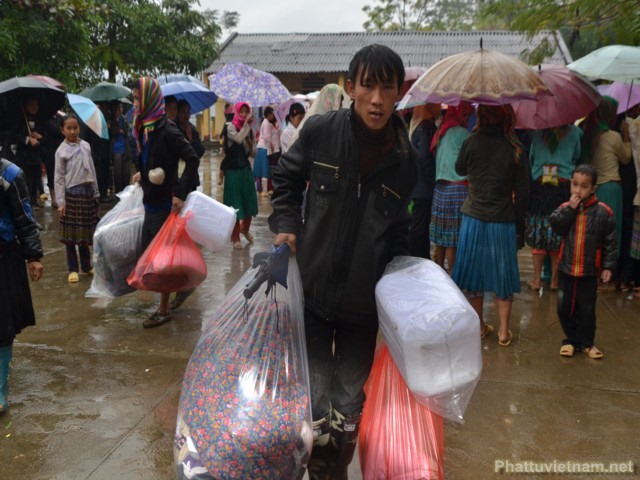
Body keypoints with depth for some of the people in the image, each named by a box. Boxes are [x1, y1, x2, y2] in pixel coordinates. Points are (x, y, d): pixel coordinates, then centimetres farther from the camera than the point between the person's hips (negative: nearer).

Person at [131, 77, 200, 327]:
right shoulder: (145, 128, 6)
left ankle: (163, 310, 16)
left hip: (164, 203, -8)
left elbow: (192, 159, -22)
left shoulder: (167, 130, -19)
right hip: (151, 201, 9)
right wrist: (141, 174, 9)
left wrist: (181, 192, -26)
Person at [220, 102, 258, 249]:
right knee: (235, 204, -2)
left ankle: (245, 229, 34)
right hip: (232, 170, -5)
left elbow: (254, 152, 7)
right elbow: (238, 139, -29)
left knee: (249, 202, 11)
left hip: (246, 169, 5)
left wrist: (249, 140, -9)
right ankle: (235, 237, 10)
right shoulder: (230, 127, -8)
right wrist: (246, 124, -20)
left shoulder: (250, 130, 9)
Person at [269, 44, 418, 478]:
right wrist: (286, 226, -6)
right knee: (315, 405, 8)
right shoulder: (319, 131, -9)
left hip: (363, 301, 2)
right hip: (312, 290, -1)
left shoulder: (406, 159, -4)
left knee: (349, 408, 17)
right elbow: (287, 178, 7)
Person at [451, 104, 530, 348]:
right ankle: (504, 331, 17)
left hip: (474, 219, 0)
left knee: (474, 271, 13)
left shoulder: (471, 142, -8)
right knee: (503, 273, 11)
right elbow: (522, 192, -4)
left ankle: (479, 326, 23)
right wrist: (520, 226, 5)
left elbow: (460, 170, 12)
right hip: (504, 222, 0)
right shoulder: (515, 148, -8)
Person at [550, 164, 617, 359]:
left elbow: (610, 242, -4)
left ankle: (586, 342, 26)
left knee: (587, 310, 9)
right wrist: (569, 209, -23)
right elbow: (556, 227, -19)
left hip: (589, 271, -2)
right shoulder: (564, 208, -2)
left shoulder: (603, 211, -9)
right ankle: (570, 340, 27)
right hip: (566, 269, 2)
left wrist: (608, 266, -6)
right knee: (564, 308, 10)